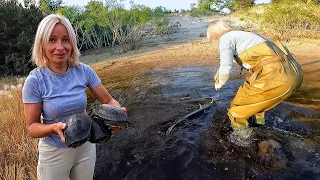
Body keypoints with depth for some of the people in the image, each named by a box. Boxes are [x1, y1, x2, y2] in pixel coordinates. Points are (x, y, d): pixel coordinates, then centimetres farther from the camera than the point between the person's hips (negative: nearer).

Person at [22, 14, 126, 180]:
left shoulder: (84, 71, -13)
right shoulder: (35, 81, -19)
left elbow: (108, 100, -7)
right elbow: (32, 127, -13)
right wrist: (55, 127, -33)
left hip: (86, 146, 3)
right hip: (54, 152, -2)